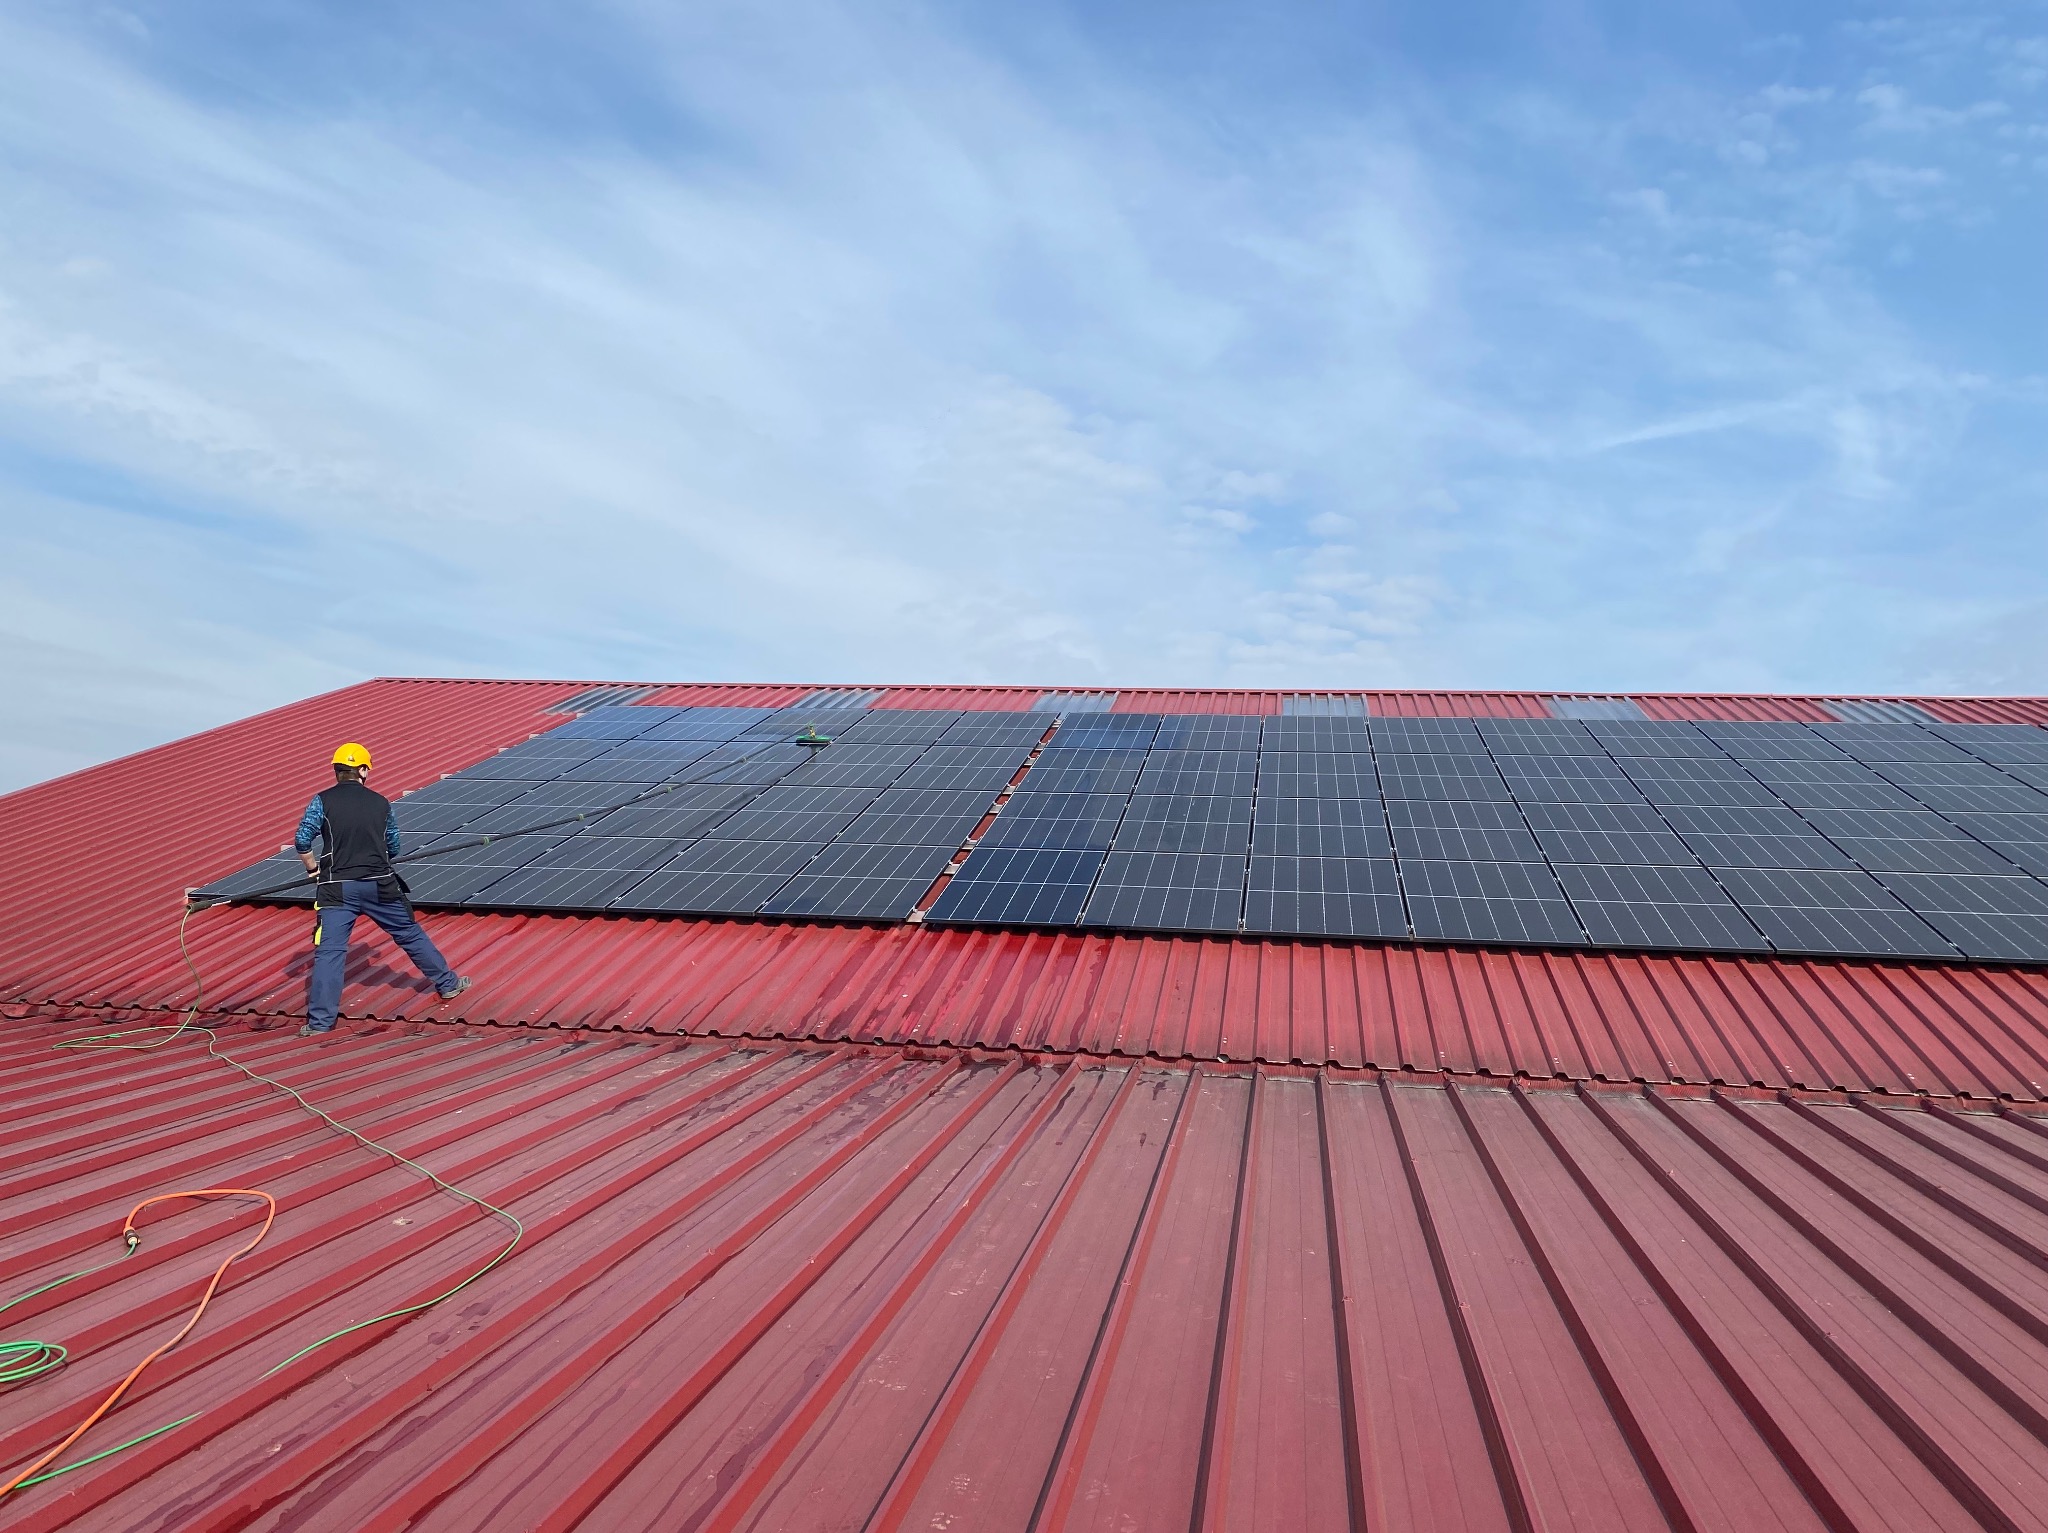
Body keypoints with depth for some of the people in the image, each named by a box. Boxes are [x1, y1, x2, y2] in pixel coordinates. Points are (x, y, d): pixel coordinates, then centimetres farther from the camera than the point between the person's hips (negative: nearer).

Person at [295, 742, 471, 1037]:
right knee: (411, 934, 16)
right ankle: (448, 984, 28)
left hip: (338, 888, -2)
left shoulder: (323, 801, -1)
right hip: (379, 885, 2)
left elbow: (302, 841, -9)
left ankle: (320, 1021, -5)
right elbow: (394, 849, 12)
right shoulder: (381, 803, 5)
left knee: (329, 951, -2)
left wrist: (313, 868, 8)